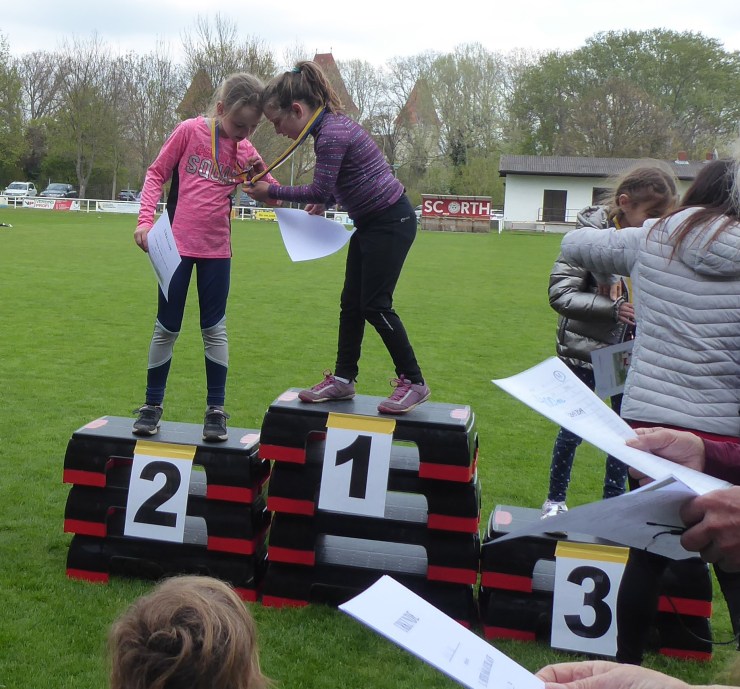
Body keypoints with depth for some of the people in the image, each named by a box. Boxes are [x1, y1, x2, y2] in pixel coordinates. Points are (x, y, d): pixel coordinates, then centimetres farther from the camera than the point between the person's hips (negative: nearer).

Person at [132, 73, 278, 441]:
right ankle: (152, 405, 19)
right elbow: (156, 173, -1)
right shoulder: (190, 131, -7)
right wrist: (145, 220, -11)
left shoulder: (246, 152, 2)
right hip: (177, 244, -2)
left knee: (215, 329, 5)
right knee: (166, 327, 6)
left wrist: (260, 178, -15)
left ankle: (216, 409, 14)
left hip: (216, 249, 2)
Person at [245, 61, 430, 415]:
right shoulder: (332, 123, 8)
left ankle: (414, 382, 5)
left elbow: (319, 190, -19)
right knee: (351, 302, 10)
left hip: (390, 222, -10)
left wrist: (272, 192, -11)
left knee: (375, 305, -5)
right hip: (371, 222, 10)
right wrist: (326, 201, 8)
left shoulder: (331, 133, -22)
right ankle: (343, 379, 19)